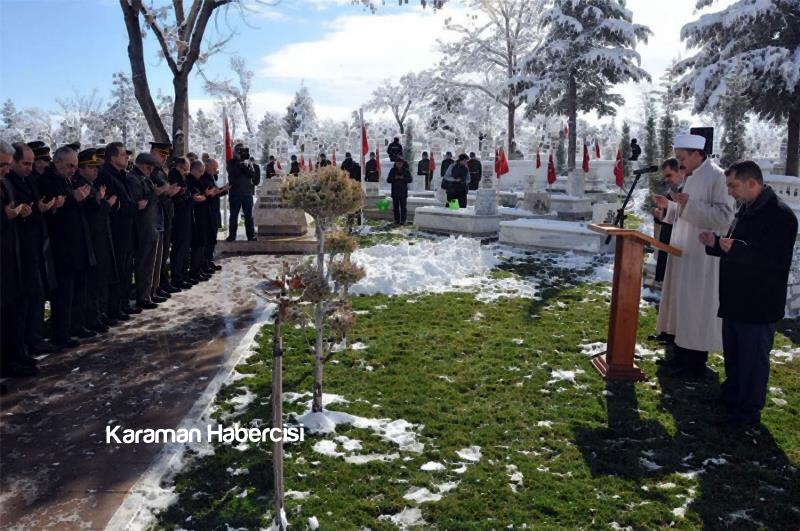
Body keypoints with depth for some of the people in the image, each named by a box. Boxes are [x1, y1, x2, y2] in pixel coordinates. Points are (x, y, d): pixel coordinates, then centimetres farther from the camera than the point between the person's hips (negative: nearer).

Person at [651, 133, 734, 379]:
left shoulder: (716, 177, -15)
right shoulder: (691, 177, 13)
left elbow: (724, 216, -22)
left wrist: (689, 204, -27)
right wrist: (668, 206, 5)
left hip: (701, 256, -9)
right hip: (685, 252, 9)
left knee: (696, 306, -2)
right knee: (682, 302, 14)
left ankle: (696, 364, 9)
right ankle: (682, 352, 26)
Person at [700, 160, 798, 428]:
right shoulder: (746, 210, 12)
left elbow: (777, 259, -26)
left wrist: (735, 249, -31)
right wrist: (715, 243, 2)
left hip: (759, 304, -9)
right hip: (736, 300, 9)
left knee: (753, 358, 2)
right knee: (732, 352, 21)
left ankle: (749, 411, 14)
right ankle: (731, 395, 37)